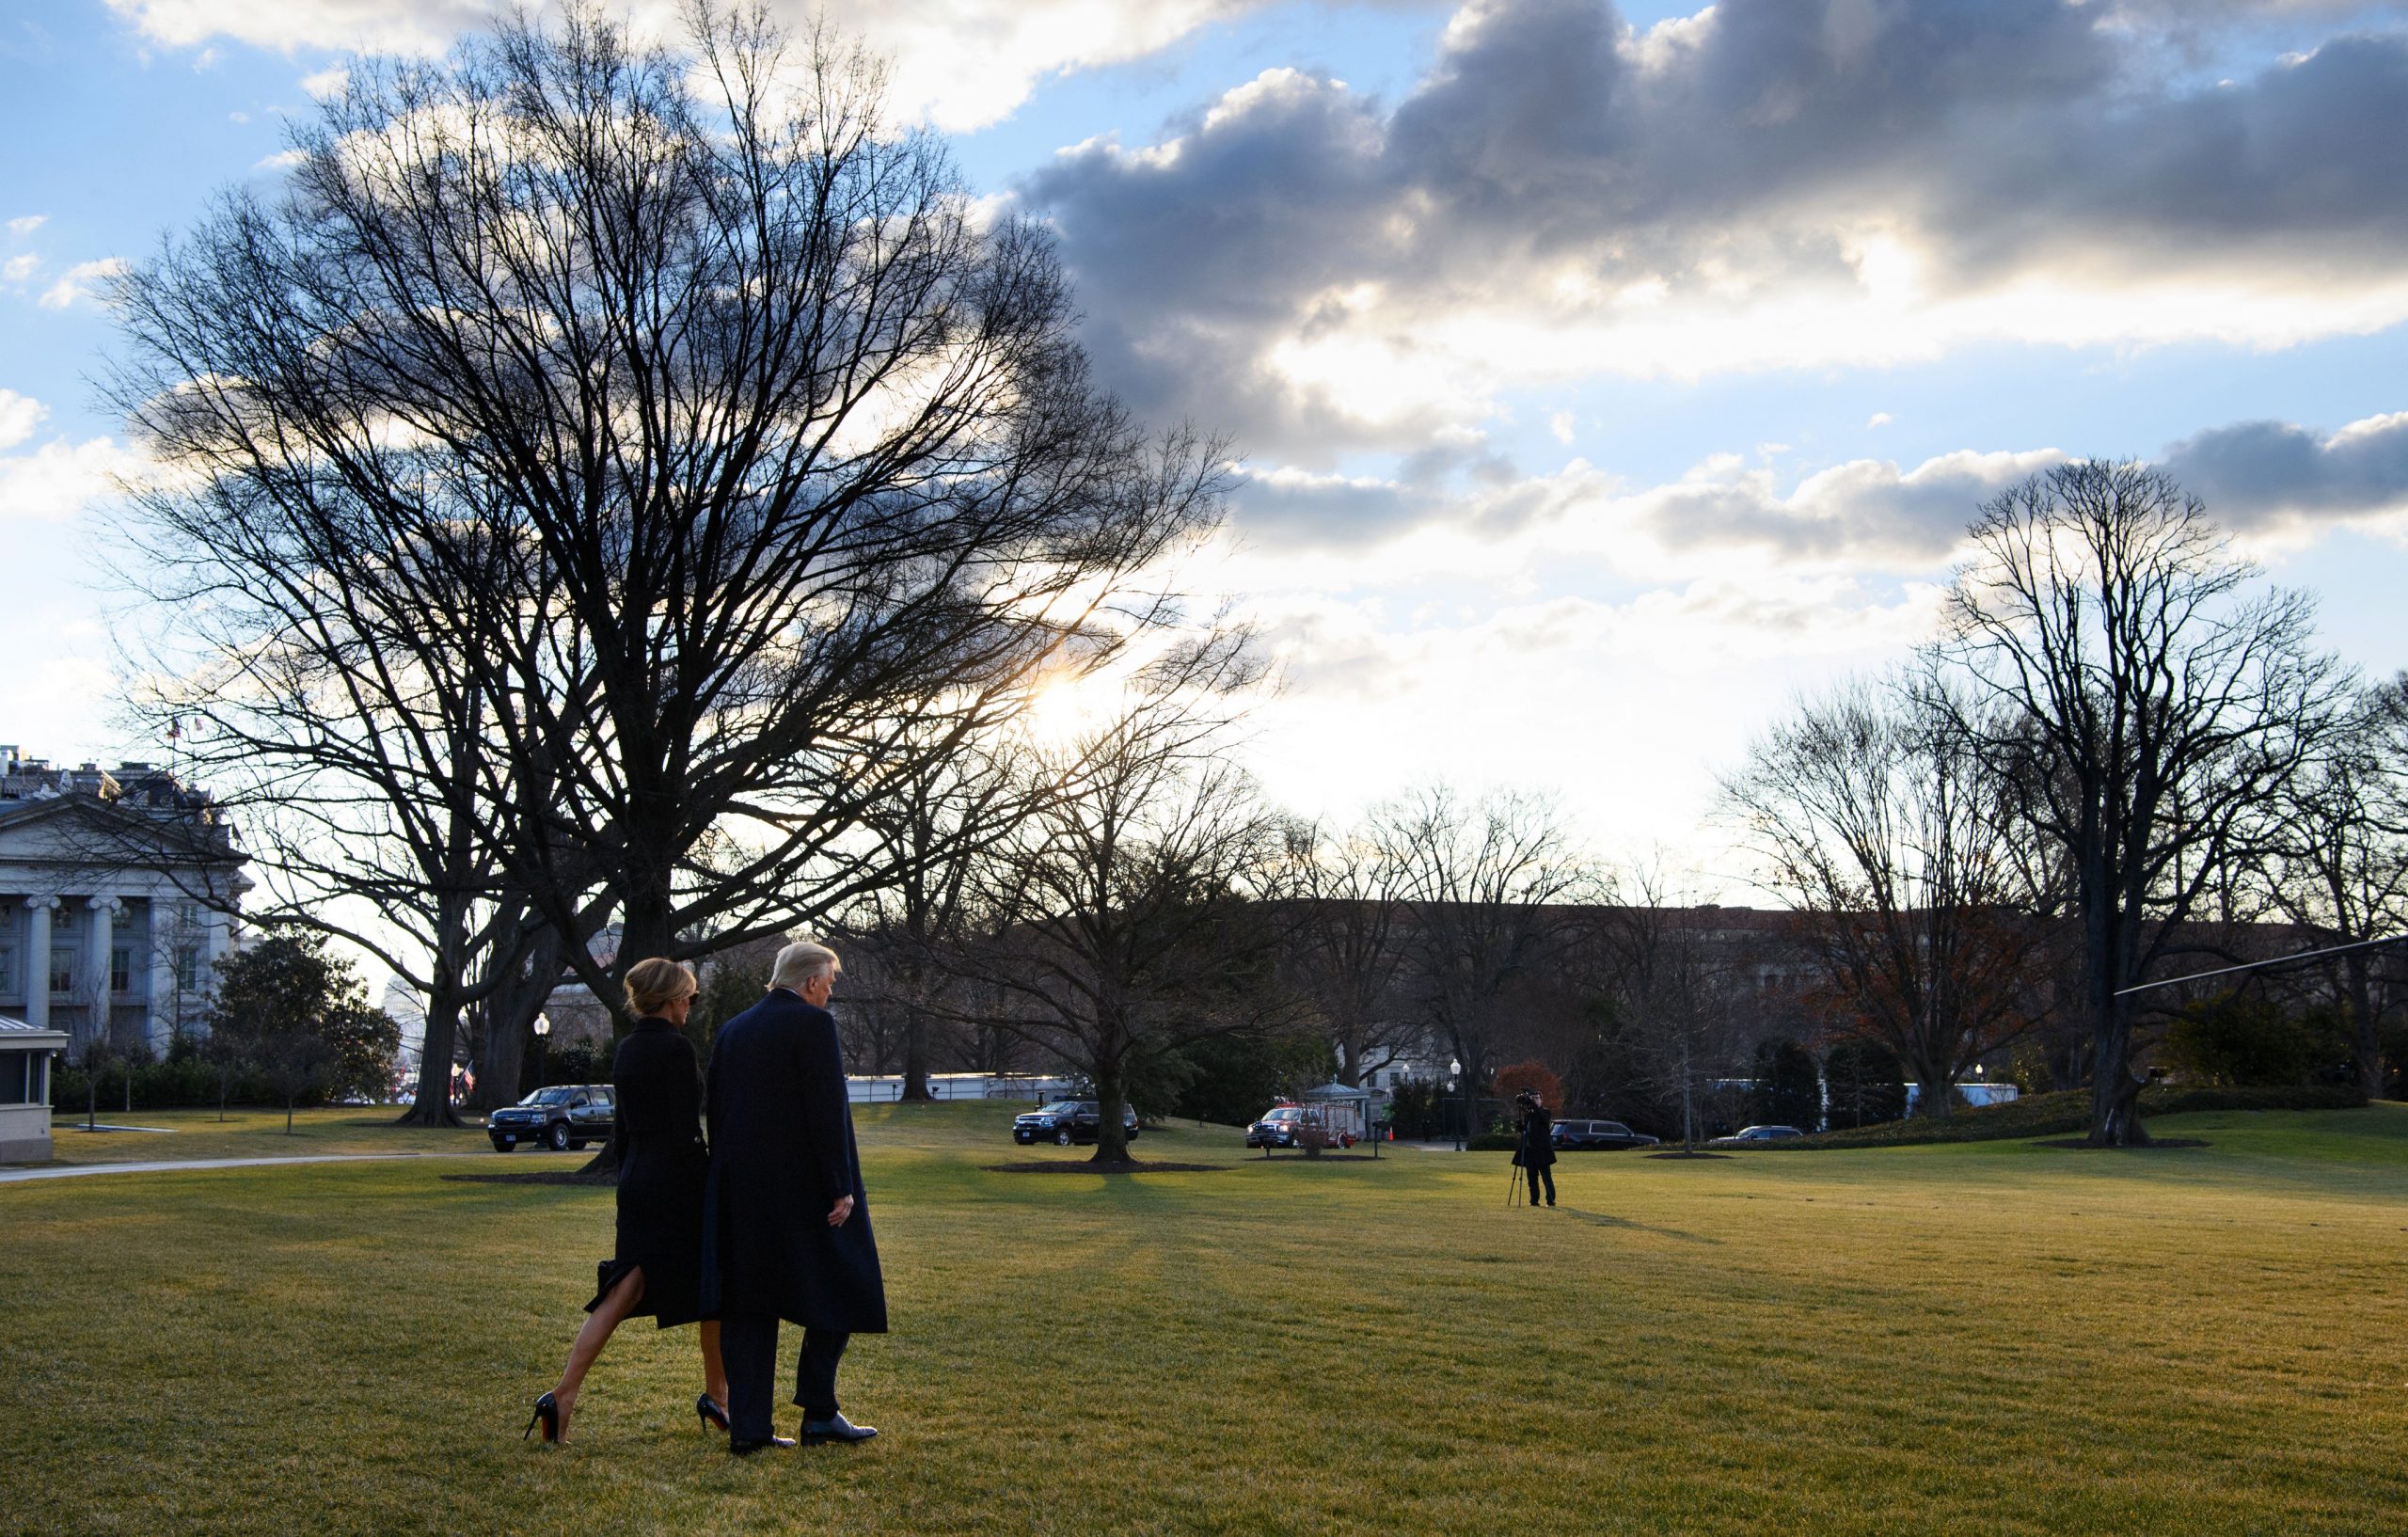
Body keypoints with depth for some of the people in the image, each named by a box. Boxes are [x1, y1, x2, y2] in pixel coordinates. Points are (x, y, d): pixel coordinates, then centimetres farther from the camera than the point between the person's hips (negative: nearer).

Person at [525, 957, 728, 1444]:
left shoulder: (626, 1050, 11)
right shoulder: (675, 1047, -14)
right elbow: (684, 1133, -18)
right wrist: (713, 1185, -13)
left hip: (637, 1184, 8)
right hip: (678, 1186, -7)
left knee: (622, 1292, 4)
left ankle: (564, 1394, -9)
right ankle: (716, 1396, 20)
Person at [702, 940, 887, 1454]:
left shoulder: (731, 1031, 12)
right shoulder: (813, 1024, -9)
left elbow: (715, 1110, 15)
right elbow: (827, 1110, -15)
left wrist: (729, 1178, 19)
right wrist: (840, 1189, -13)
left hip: (741, 1191, 7)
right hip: (802, 1188, -7)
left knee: (749, 1306, 8)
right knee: (839, 1291, 7)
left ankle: (748, 1426, 7)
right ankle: (819, 1412, 5)